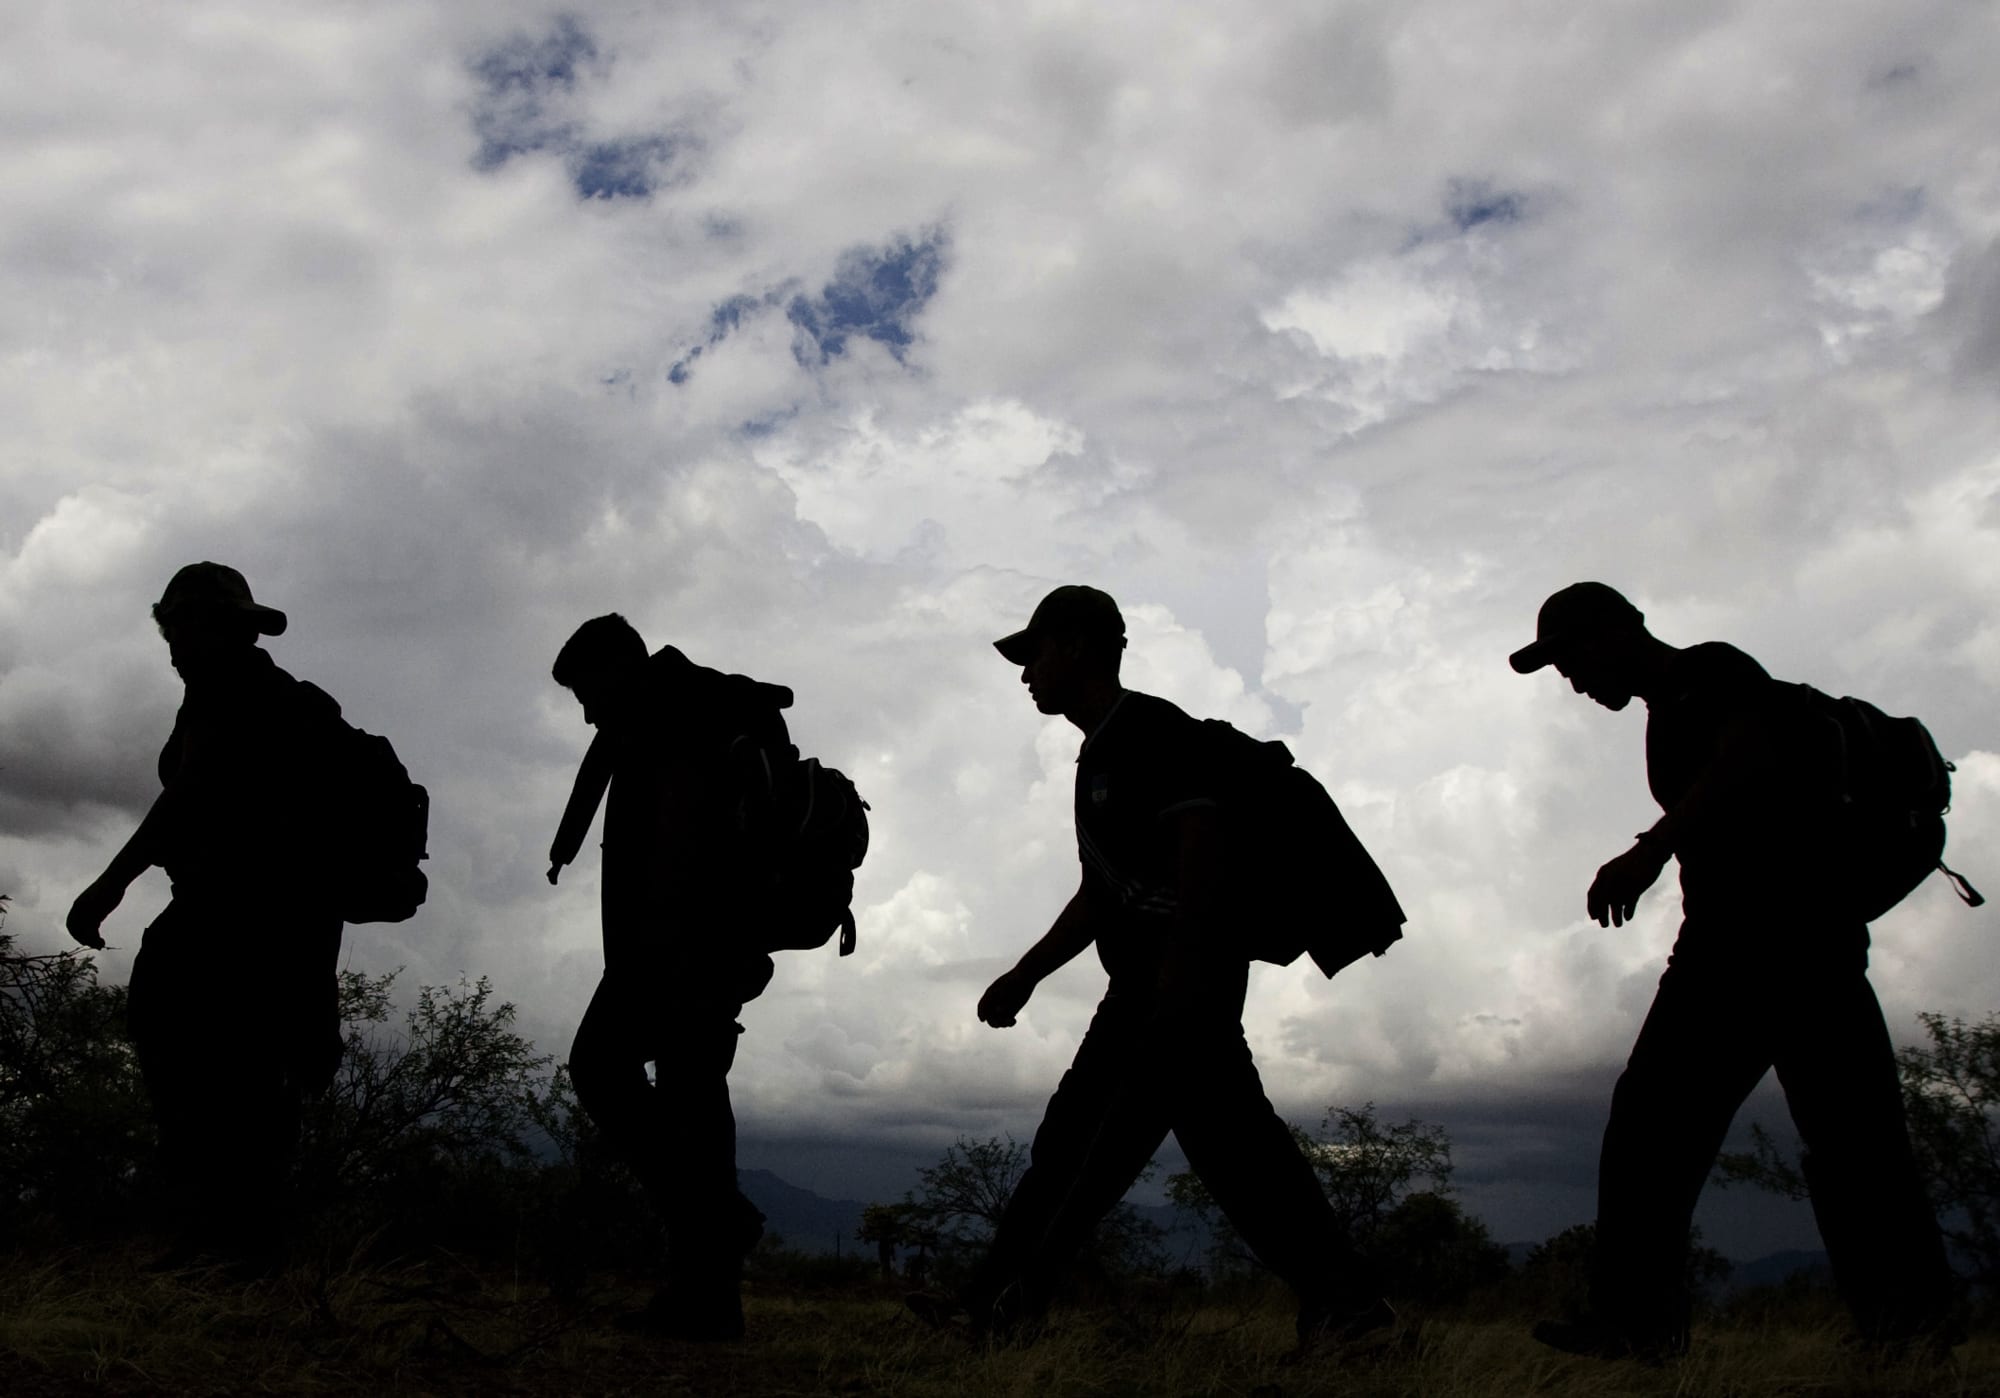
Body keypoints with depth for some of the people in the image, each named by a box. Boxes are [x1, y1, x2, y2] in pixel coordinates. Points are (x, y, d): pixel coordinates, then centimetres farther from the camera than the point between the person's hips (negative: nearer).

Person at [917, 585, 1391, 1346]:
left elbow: (1201, 835, -19)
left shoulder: (1152, 728, -6)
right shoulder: (1100, 755, 23)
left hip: (1187, 976, -10)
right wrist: (1024, 978, 21)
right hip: (1146, 987, 10)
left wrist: (1183, 957, -28)